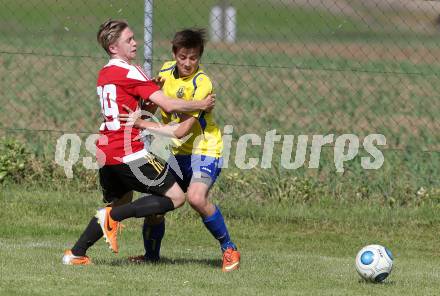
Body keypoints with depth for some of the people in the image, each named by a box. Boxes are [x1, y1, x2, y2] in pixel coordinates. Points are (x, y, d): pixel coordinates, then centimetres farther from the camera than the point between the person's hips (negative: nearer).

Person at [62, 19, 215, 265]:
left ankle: (76, 254, 16)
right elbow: (168, 105, -16)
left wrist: (154, 86, 5)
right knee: (176, 197, -4)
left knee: (119, 204, 24)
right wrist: (201, 105, -2)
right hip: (129, 153, -9)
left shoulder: (104, 74, 15)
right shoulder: (130, 72, -11)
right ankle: (114, 216, -11)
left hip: (106, 153, 9)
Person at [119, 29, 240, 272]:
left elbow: (181, 131, -25)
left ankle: (229, 250, -13)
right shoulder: (166, 70, 1)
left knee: (196, 197, -29)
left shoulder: (201, 84, -21)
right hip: (180, 152, 7)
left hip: (205, 150, -7)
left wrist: (142, 124, -26)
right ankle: (151, 255, 27)